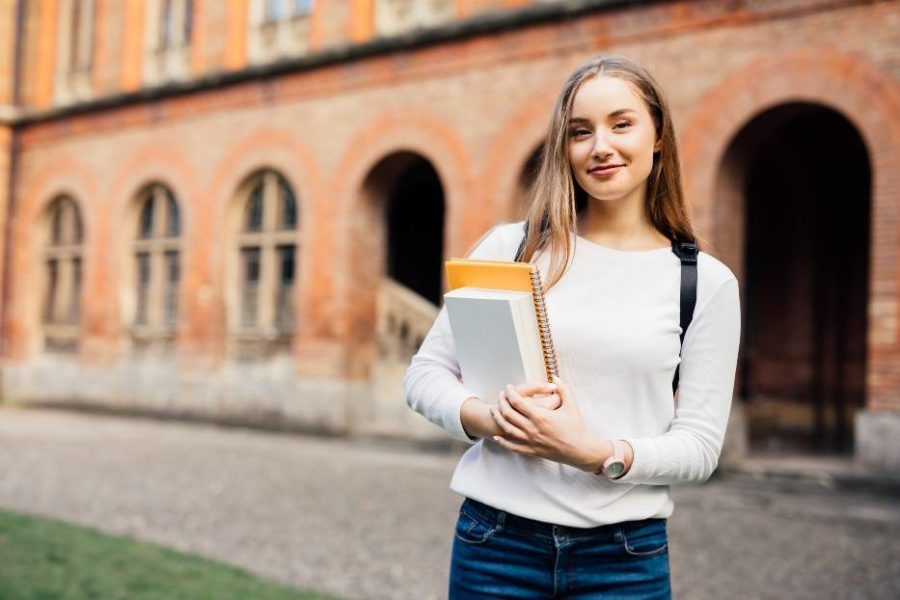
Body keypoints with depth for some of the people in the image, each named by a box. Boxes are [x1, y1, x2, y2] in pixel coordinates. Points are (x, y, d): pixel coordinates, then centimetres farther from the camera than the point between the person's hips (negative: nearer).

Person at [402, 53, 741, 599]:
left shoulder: (708, 283, 0)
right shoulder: (509, 247, 1)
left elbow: (701, 446, -2)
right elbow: (426, 373, 3)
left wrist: (596, 452, -19)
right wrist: (484, 417, -17)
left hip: (626, 556, 0)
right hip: (496, 540, 1)